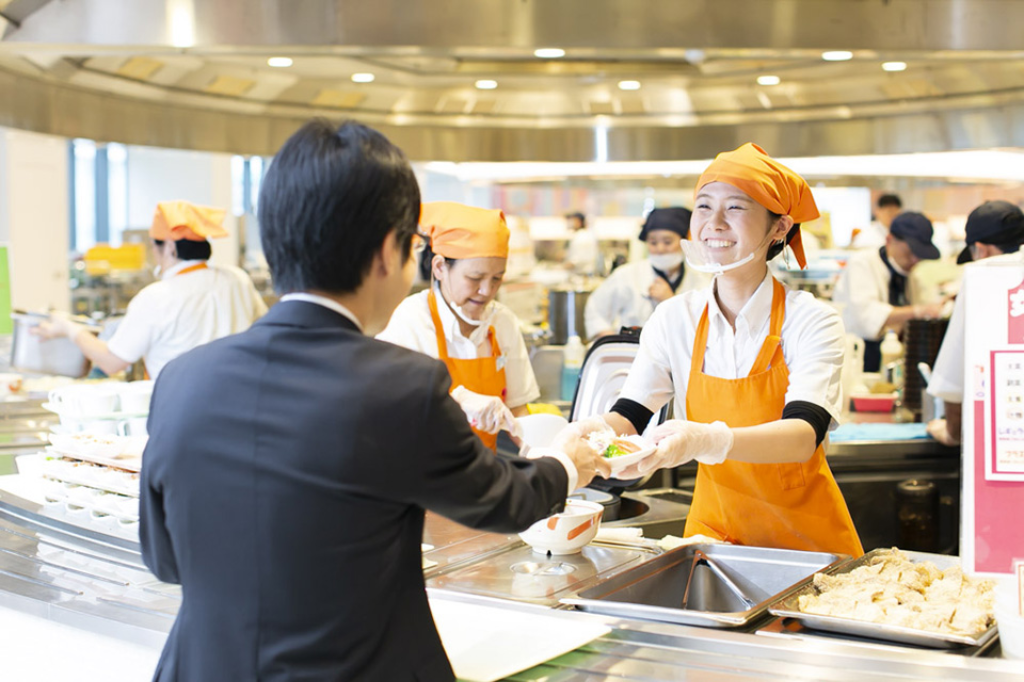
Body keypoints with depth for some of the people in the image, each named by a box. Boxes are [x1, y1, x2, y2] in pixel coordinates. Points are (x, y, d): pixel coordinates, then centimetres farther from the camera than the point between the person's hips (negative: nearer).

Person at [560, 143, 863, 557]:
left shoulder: (811, 320, -10)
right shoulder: (674, 319, 0)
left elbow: (803, 435, -24)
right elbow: (628, 416, -3)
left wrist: (709, 440, -41)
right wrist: (597, 431, -26)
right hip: (713, 530, 2)